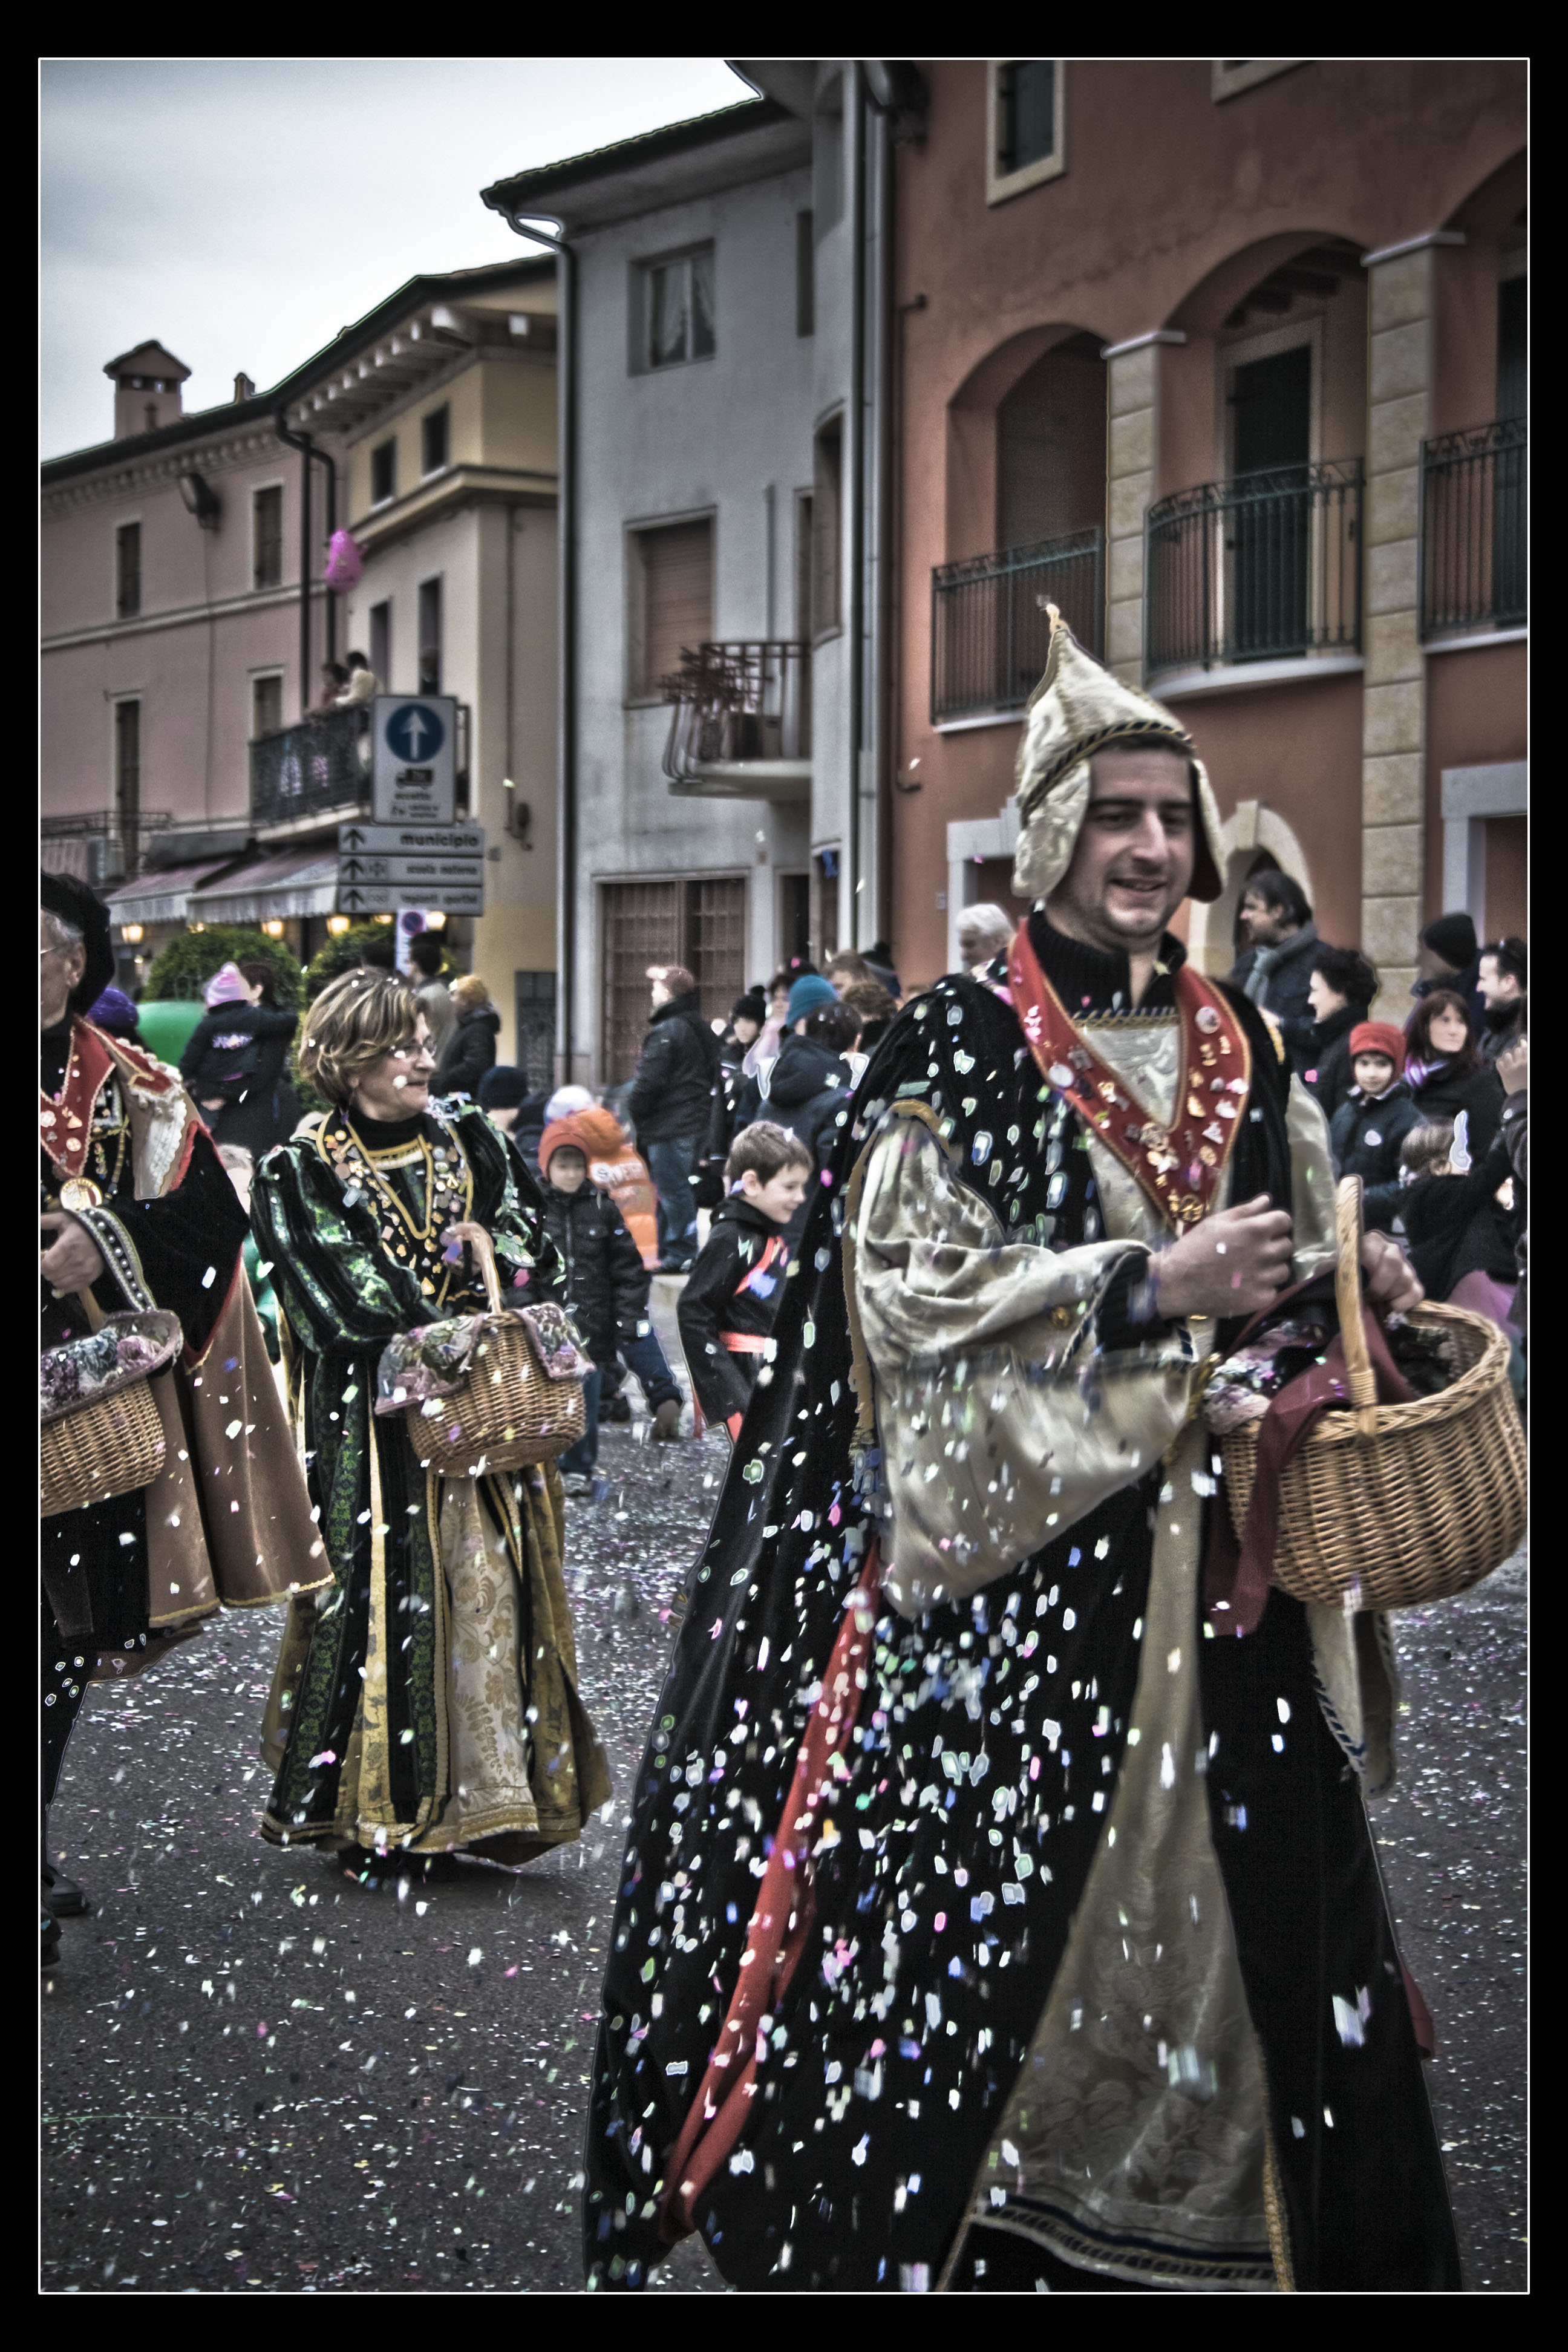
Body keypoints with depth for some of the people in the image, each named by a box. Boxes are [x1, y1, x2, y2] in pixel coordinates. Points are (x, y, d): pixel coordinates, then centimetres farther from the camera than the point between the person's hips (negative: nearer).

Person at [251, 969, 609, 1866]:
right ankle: (376, 1806, 7)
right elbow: (340, 1305, -10)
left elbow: (537, 1258, 6)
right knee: (381, 1596, -4)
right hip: (372, 1426, -3)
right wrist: (447, 1333, -14)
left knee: (489, 1584, -3)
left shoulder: (471, 1141, 11)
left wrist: (476, 1328, -11)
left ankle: (488, 1794, 2)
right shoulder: (301, 1173, -1)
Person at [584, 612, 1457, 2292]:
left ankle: (1216, 2209, 23)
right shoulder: (957, 1046, -4)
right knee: (1001, 1889, -3)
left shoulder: (1239, 1051, 12)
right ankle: (956, 2224, 14)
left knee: (1238, 1889, 7)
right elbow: (906, 1284, -12)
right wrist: (1148, 1285, -18)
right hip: (1023, 1543, -5)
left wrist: (1350, 1284, -2)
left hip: (1218, 1557, 5)